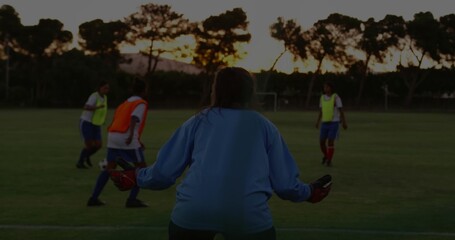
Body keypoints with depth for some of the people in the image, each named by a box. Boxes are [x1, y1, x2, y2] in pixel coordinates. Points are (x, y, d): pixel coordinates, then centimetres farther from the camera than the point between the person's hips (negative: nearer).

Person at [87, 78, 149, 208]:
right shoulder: (141, 103, 1)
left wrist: (137, 140, 36)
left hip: (113, 136, 8)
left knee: (110, 168, 15)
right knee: (142, 168, 4)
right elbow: (134, 118, -18)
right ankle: (132, 199, -3)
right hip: (127, 138, -8)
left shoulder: (126, 103, 26)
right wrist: (132, 136, -33)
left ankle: (93, 198, 9)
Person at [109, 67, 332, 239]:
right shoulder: (264, 125, 20)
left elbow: (163, 174, 17)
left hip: (192, 212, 1)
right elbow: (285, 184, 17)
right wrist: (308, 192, 38)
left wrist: (136, 176, 37)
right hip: (249, 216, 0)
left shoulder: (197, 121, 19)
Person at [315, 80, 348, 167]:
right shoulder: (322, 97, 6)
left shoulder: (336, 97, -10)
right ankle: (326, 155, 32)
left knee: (330, 142, -14)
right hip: (325, 123, 5)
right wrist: (318, 122, 9)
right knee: (321, 143, 3)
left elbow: (341, 110, -8)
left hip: (334, 123, -5)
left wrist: (344, 122, -9)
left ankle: (329, 161, -3)